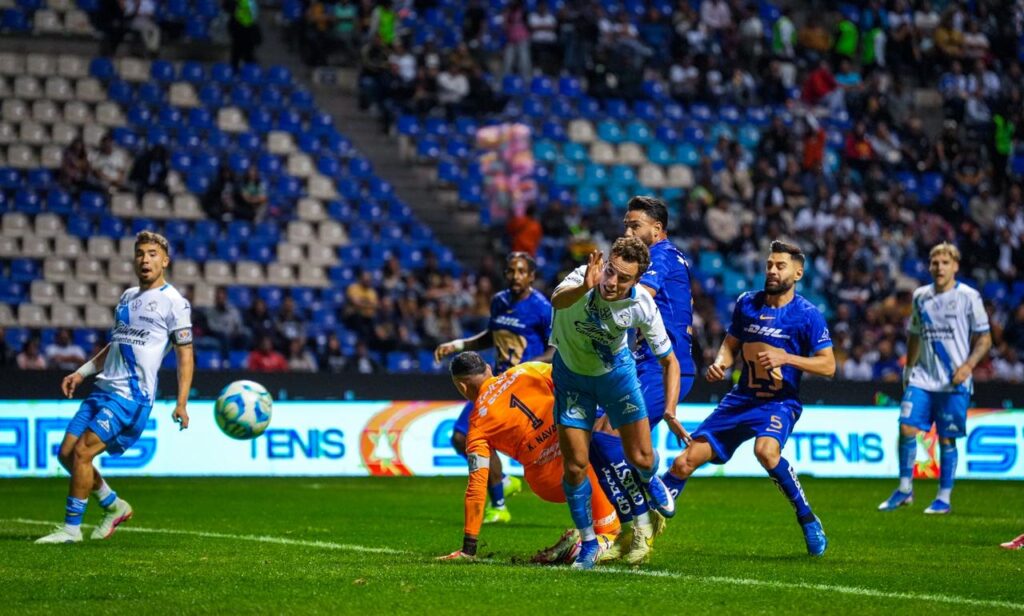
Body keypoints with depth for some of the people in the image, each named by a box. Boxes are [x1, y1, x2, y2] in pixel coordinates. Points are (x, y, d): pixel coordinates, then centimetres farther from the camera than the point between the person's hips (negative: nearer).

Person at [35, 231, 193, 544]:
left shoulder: (174, 302, -4)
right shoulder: (128, 296, 18)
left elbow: (185, 355, -7)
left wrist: (181, 403, -16)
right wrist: (82, 372, 20)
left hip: (132, 395, -8)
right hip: (104, 389, 8)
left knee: (81, 453, -16)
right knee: (66, 453, 4)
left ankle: (71, 528, -5)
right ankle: (114, 506, 21)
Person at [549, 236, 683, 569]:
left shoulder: (643, 305, -26)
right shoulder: (585, 277, -32)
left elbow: (669, 360, -13)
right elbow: (558, 300, -55)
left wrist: (670, 410, -26)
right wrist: (584, 288, -77)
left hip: (616, 370, 1)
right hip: (571, 371, -1)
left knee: (640, 459, -1)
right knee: (575, 466, -5)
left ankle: (650, 479, 39)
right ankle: (588, 543, 17)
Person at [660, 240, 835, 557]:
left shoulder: (807, 315, -7)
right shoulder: (747, 303, 5)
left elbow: (828, 365, -9)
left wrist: (785, 357, -21)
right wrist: (720, 363, -5)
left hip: (780, 403, -5)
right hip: (741, 399, 5)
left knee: (766, 450, -37)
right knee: (685, 462, -3)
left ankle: (808, 519, -20)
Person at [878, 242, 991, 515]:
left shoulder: (968, 297, -4)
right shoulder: (921, 296, 10)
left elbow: (984, 339, -1)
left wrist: (968, 365, -14)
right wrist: (908, 368, 16)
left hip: (954, 381, -4)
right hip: (922, 377, 4)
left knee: (946, 438, -1)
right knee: (906, 428, -8)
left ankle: (944, 498, 8)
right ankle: (904, 489, 5)